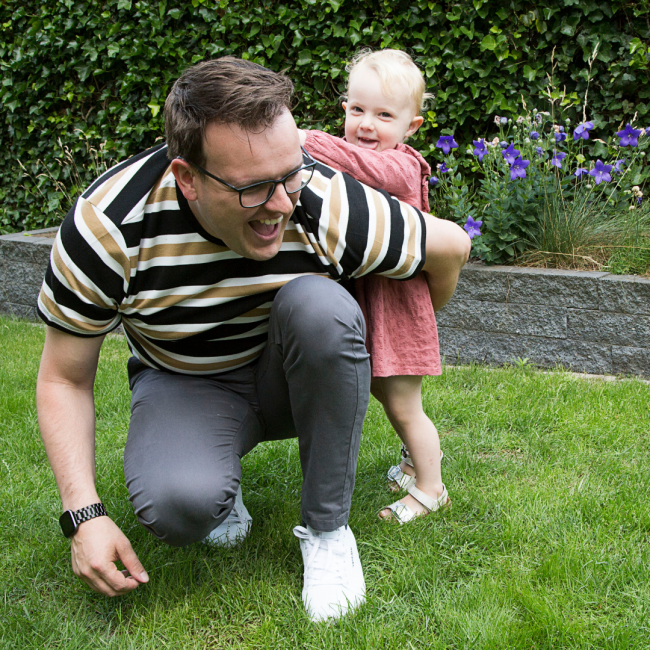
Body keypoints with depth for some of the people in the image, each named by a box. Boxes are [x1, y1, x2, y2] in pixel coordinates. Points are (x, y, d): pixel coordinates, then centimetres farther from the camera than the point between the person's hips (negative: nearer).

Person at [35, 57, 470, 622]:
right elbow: (65, 378, -13)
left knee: (319, 303, -34)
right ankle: (221, 476, 6)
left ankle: (326, 528, -16)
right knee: (178, 503, -34)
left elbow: (451, 246, -7)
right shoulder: (108, 223, -26)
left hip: (293, 378, 2)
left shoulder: (325, 204, -27)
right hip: (183, 383, -1)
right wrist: (84, 514, -21)